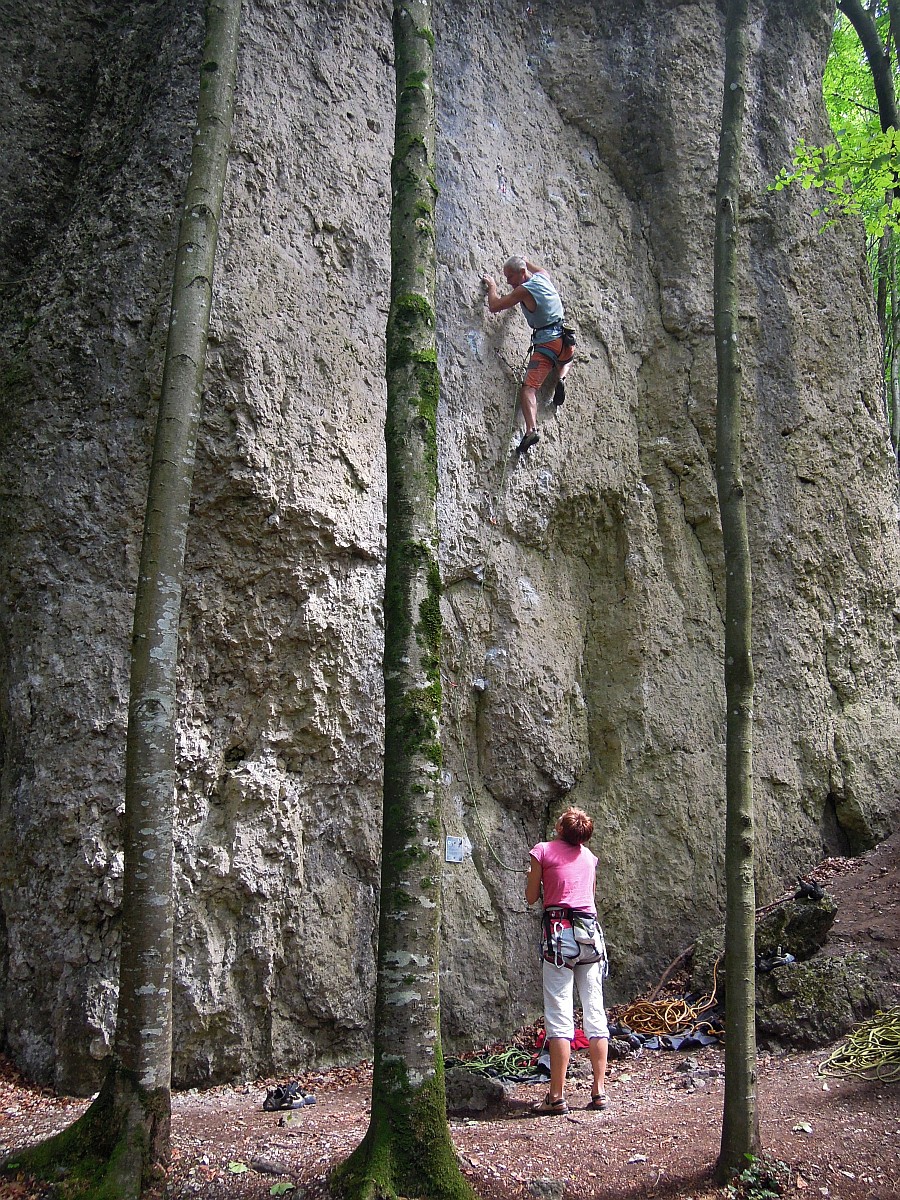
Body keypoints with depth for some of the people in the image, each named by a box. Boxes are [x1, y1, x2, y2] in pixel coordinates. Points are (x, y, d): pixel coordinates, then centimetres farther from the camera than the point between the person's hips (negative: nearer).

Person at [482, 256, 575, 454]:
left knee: (529, 388, -13)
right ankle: (561, 379, 11)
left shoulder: (523, 291, -9)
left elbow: (494, 306, -3)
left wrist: (492, 286, 14)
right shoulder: (543, 277, 12)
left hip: (546, 343, -7)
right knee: (565, 361, 42)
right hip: (566, 340, 7)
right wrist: (524, 261, 52)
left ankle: (531, 429, -33)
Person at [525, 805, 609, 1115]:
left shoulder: (543, 850, 0)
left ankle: (557, 1096, -3)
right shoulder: (589, 856, 15)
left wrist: (532, 876, 22)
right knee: (595, 1012, 7)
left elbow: (532, 897, 4)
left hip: (560, 931, -5)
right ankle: (599, 1091, 11)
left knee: (560, 1016, -5)